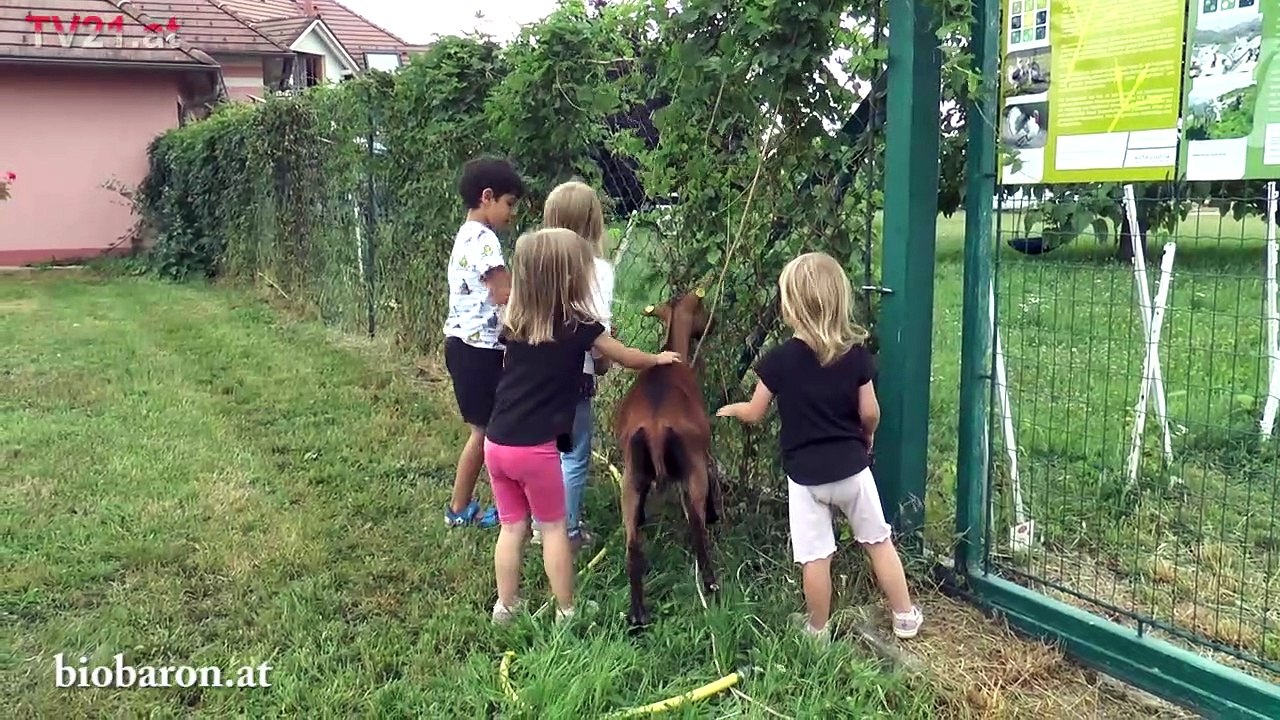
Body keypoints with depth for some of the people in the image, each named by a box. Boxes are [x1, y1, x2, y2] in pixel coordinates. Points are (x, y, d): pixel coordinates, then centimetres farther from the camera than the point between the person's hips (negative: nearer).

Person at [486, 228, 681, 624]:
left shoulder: (515, 322, 6)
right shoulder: (578, 325, -6)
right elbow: (628, 358, 10)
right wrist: (660, 359, 30)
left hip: (497, 443, 5)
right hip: (536, 448, -4)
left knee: (512, 527, 18)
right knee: (553, 527, 12)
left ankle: (505, 606, 28)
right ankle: (566, 612, 23)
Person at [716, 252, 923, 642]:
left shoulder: (780, 359, -13)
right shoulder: (856, 354, -8)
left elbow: (755, 413, -2)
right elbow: (870, 413, -4)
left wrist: (731, 409, 20)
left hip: (805, 474, -2)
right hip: (851, 467, 2)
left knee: (816, 556, 8)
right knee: (879, 541, 18)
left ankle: (819, 632, 23)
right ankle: (905, 618, 30)